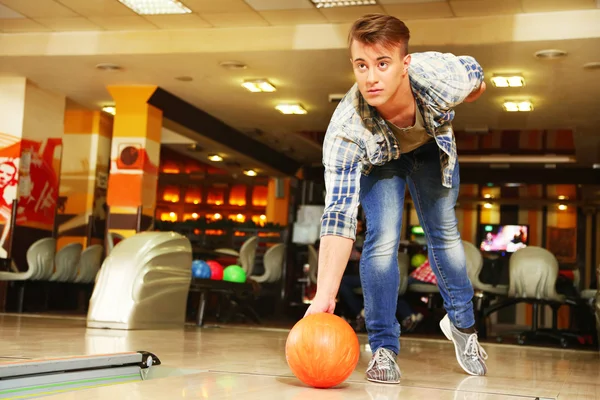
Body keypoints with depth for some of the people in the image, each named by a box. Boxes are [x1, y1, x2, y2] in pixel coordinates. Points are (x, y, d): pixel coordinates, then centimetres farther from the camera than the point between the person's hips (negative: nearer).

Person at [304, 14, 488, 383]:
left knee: (445, 233, 6)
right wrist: (324, 296, -52)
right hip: (376, 160, -2)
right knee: (382, 239, -18)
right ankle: (383, 347, -2)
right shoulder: (345, 131, -44)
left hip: (432, 148, 2)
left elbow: (475, 71, -15)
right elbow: (338, 215, -45)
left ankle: (462, 324, 30)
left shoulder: (442, 76, -41)